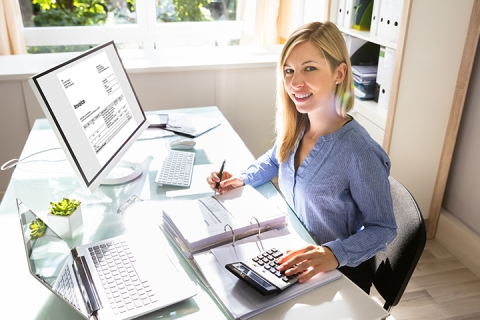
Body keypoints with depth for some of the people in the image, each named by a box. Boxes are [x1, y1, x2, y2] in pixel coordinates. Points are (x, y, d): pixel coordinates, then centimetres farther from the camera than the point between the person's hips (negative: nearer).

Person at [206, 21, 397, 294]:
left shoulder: (359, 153, -28)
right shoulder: (295, 126, -8)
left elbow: (383, 228, -16)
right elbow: (275, 159, 15)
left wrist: (335, 254, -32)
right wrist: (243, 178, -2)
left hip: (339, 274, -5)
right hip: (292, 256, 6)